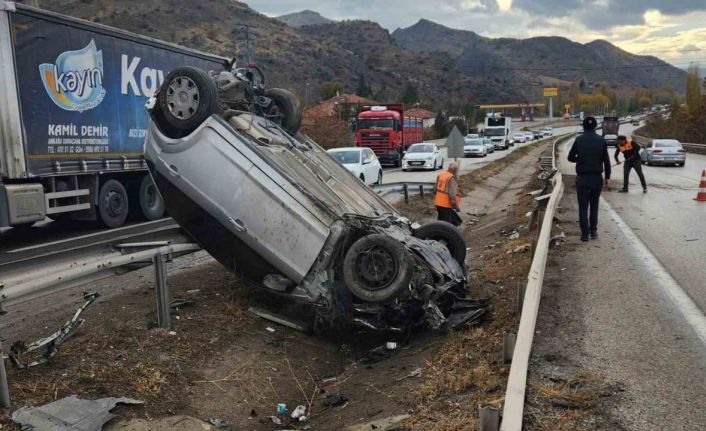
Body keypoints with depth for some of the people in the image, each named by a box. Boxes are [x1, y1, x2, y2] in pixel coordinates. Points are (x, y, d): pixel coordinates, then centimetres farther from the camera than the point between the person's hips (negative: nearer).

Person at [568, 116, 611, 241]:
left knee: (583, 206, 3)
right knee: (594, 205, 17)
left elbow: (570, 157, 0)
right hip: (597, 178, 2)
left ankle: (585, 234, 0)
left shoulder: (579, 140, -6)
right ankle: (593, 231, 19)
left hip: (582, 178, -2)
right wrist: (607, 176, 7)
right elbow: (606, 160, 0)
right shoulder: (601, 140, -1)